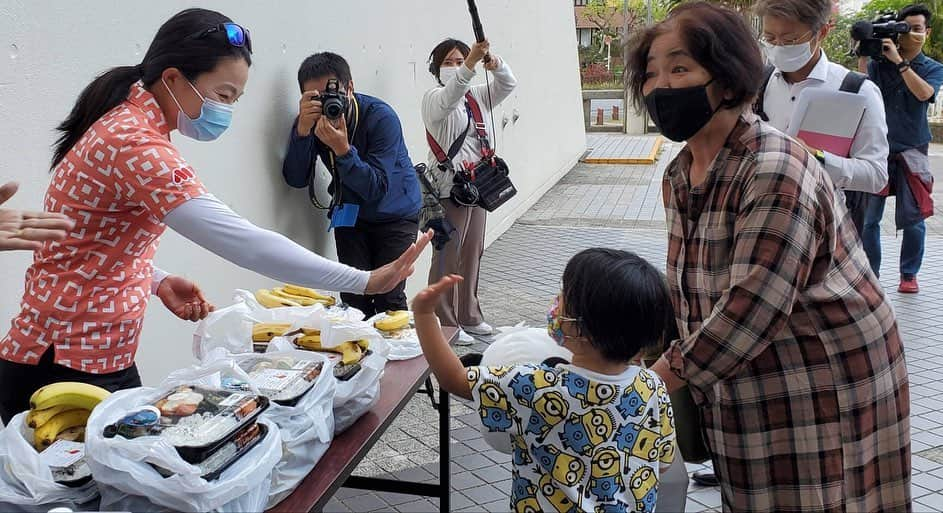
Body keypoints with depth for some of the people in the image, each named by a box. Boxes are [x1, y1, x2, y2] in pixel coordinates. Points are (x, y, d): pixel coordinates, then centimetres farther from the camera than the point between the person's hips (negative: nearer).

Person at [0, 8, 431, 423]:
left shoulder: (126, 122, 6)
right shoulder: (135, 144, -25)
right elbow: (242, 241, -33)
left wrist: (156, 282, -3)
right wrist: (364, 281, -31)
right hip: (66, 375, -9)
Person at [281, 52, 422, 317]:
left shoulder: (380, 117, -25)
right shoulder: (309, 120, -12)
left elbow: (376, 189, -28)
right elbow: (296, 180, -20)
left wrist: (343, 150, -41)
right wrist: (303, 130, -34)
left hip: (395, 214, -3)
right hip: (349, 214, 4)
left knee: (388, 298, -10)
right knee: (353, 297, -4)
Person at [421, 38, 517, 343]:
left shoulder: (477, 96, 16)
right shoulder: (433, 98, -4)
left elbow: (508, 86, 4)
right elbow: (449, 96, -27)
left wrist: (496, 65, -18)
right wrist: (471, 64, -43)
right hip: (449, 189, -7)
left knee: (472, 254, 14)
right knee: (447, 257, -3)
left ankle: (468, 316, 26)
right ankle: (445, 324, 6)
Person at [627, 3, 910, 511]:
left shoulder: (775, 173, -24)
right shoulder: (680, 173, 4)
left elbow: (753, 306, -28)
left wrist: (671, 370, -19)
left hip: (825, 388, -7)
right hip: (741, 388, 8)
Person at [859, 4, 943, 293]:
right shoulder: (879, 64, 5)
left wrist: (899, 61, -19)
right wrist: (862, 57, -16)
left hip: (912, 152, 0)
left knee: (913, 219, 2)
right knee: (868, 218, -2)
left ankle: (909, 274, 15)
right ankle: (870, 272, 10)